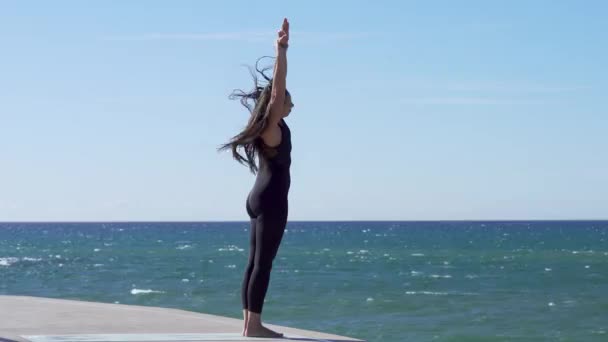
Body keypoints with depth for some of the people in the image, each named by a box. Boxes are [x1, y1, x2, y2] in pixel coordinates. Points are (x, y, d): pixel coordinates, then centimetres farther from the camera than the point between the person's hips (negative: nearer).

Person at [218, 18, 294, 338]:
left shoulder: (270, 126, 12)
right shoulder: (272, 127, -11)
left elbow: (276, 87, 19)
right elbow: (277, 89, -21)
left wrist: (282, 49, 20)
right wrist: (281, 50, -23)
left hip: (261, 199, 10)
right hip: (270, 201, -10)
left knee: (255, 263, 7)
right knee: (262, 264, -9)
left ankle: (250, 324, 8)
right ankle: (253, 326, -10)